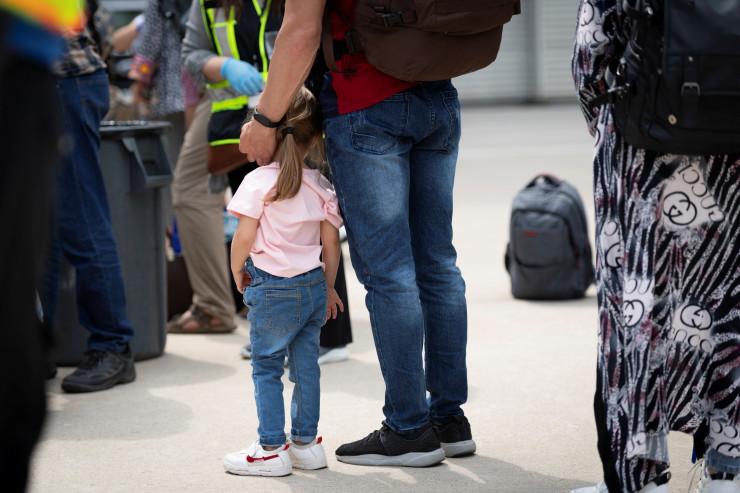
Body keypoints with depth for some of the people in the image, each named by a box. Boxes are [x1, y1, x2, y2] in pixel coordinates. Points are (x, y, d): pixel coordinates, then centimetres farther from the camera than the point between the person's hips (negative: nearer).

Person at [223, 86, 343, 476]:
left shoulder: (258, 181, -11)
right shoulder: (321, 187, 2)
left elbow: (244, 237, -15)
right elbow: (330, 244, 4)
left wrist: (237, 270, 3)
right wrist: (328, 287, 16)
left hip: (272, 289, -5)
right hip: (313, 285, 5)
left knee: (266, 368, 4)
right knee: (306, 364, 13)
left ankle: (271, 449, 5)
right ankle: (306, 442, 20)